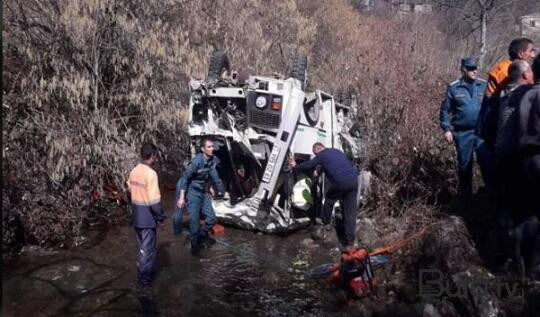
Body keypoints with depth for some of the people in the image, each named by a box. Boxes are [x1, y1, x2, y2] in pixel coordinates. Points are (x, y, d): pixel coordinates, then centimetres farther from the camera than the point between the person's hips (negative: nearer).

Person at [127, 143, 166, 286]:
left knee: (142, 245, 23)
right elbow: (154, 200, -25)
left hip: (136, 215, 8)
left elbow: (130, 188, 17)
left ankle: (142, 270, 37)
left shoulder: (134, 170, 2)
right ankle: (144, 277, 19)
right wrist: (161, 215, -11)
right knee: (147, 248, 7)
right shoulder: (151, 173, -23)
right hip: (147, 216, -8)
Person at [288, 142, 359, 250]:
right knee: (350, 211, 6)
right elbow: (350, 164, 34)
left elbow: (308, 165, 17)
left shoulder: (321, 156, 10)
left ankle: (326, 225, 25)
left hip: (341, 181, -6)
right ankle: (349, 242, 4)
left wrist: (295, 166, 32)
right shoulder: (337, 151, 28)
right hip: (353, 179, 6)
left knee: (329, 200, 22)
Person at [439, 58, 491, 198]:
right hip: (462, 133, 0)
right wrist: (446, 129, -3)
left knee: (486, 161, 0)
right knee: (464, 164, 11)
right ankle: (465, 193, 24)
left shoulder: (484, 85, 0)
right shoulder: (454, 88, -3)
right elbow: (445, 110, 2)